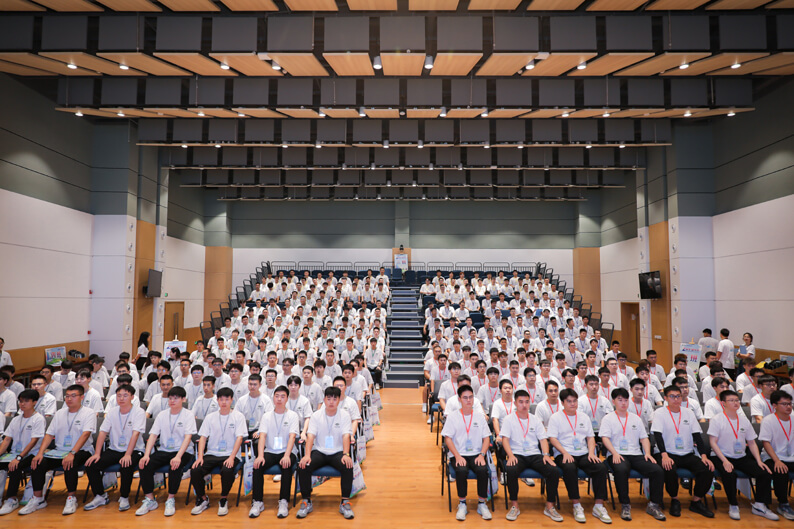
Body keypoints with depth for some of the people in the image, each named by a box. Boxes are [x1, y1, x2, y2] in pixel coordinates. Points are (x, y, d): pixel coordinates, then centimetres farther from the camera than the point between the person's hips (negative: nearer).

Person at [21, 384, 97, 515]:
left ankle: (71, 498, -15)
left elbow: (85, 434, -18)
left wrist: (72, 453, -30)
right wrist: (40, 453, -7)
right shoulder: (59, 413, 14)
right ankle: (38, 499, 1)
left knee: (69, 464, -34)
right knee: (38, 463, -17)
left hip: (81, 451, -6)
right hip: (59, 451, 6)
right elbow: (49, 434, 9)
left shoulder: (89, 413, -5)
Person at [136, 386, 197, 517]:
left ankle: (171, 500, -14)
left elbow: (188, 437, -14)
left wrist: (178, 457, -28)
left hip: (183, 451, -4)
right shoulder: (162, 415, 10)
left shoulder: (188, 415, -4)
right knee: (144, 465, -20)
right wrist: (146, 455, -15)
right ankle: (149, 500, -5)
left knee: (175, 466, -34)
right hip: (164, 450, 5)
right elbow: (153, 435, 2)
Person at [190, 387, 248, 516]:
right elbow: (203, 437, 6)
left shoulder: (238, 416, 1)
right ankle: (203, 499, 4)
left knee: (227, 470, -34)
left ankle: (223, 500, -6)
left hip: (230, 455, -3)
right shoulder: (210, 417, 11)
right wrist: (200, 456, -9)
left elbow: (239, 438, -6)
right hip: (211, 454, 3)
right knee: (195, 470, -22)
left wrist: (231, 457, -19)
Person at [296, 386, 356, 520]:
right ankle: (306, 501, -6)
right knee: (303, 467, -25)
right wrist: (307, 455, -24)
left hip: (337, 452, -1)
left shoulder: (344, 415, -1)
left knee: (348, 467, -31)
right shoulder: (316, 416, 1)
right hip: (319, 451, 1)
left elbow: (346, 436, -10)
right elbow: (310, 436, -8)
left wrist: (346, 454, -27)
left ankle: (345, 502, -15)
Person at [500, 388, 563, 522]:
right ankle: (514, 505, -15)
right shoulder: (509, 419, 6)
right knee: (511, 470, -35)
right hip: (517, 454, -3)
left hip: (535, 454, 3)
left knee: (554, 471, -23)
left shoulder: (535, 420, 16)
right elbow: (505, 439, -2)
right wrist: (510, 455, -19)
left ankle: (550, 506, -5)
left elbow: (543, 439, 11)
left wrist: (546, 455, -7)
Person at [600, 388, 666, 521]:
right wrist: (615, 453, -19)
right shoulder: (608, 418, 6)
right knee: (621, 470, -37)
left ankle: (654, 505, -6)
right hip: (617, 455, -4)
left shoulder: (636, 418, 20)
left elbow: (644, 438, 18)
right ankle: (625, 506, -21)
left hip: (636, 455, 4)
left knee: (658, 470, -20)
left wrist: (647, 453, -1)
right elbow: (605, 438, -4)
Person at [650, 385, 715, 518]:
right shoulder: (660, 413, -2)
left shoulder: (688, 412, 12)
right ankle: (674, 500, -6)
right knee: (669, 470, -34)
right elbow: (658, 435, -12)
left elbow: (697, 435, 6)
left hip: (687, 454, 4)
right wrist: (664, 455, -26)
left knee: (708, 469, -22)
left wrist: (704, 456, -8)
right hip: (667, 453, -4)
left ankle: (696, 501, 0)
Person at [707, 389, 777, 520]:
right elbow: (713, 442, -11)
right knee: (729, 474, -33)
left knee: (765, 472, -15)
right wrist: (724, 460, -22)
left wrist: (759, 460, -1)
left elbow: (751, 442, 14)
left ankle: (759, 506, 1)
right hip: (721, 457, -5)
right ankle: (733, 506, -12)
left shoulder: (744, 420, 11)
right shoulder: (716, 420, -6)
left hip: (742, 457, 6)